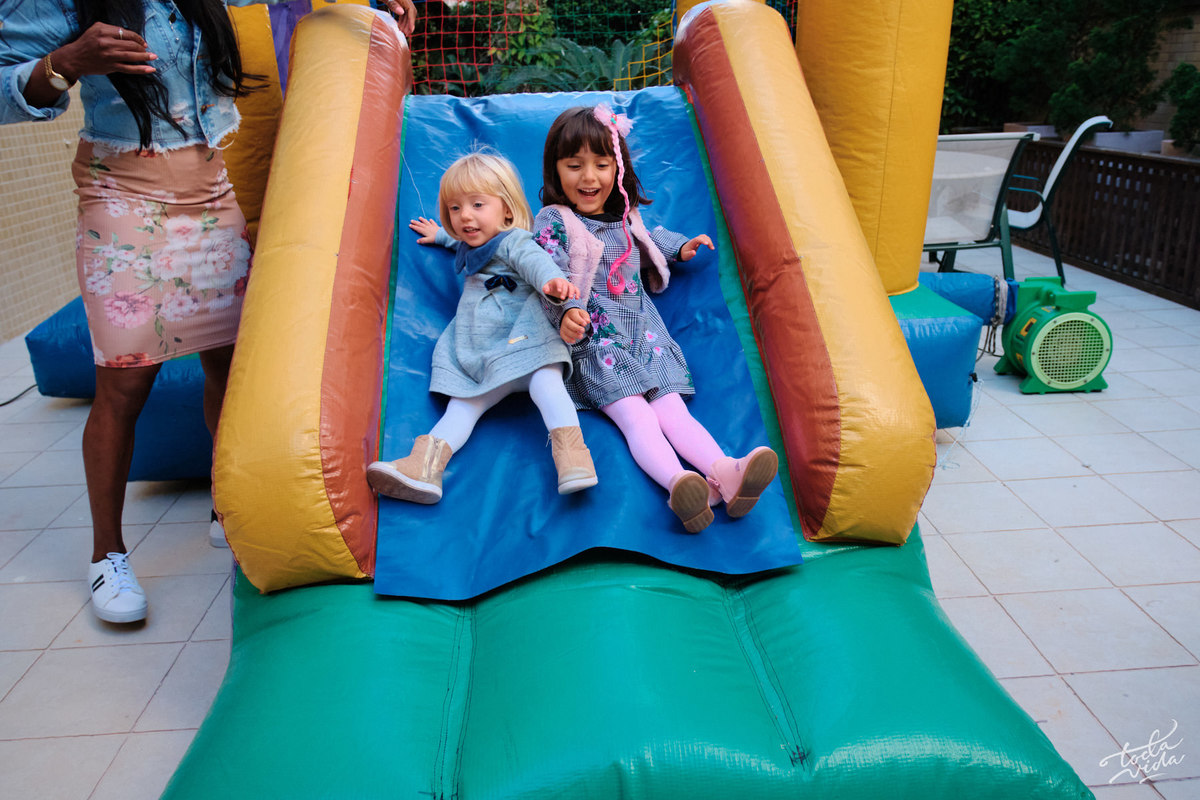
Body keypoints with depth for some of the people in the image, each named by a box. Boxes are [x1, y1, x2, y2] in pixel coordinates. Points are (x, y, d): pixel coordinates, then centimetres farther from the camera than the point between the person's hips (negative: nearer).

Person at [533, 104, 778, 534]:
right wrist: (566, 311, -32)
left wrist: (680, 246, 36)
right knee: (635, 417, -25)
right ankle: (677, 483, -47)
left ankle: (724, 471, -34)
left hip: (643, 335, 6)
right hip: (593, 341, -6)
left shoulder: (624, 216, 18)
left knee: (673, 409, -13)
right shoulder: (553, 221, -2)